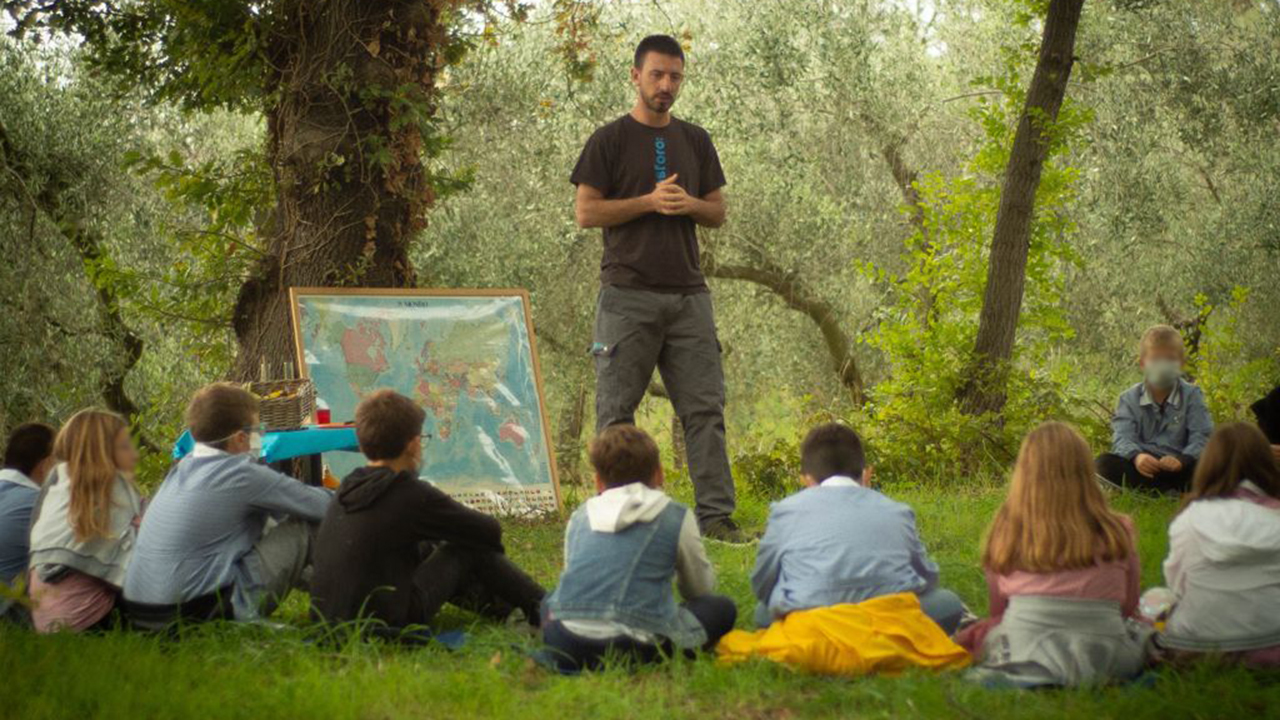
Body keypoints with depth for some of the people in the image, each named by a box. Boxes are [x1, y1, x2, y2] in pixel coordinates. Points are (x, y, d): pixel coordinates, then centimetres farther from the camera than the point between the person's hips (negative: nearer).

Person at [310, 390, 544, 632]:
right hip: (386, 622, -8)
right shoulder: (412, 494, -13)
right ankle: (541, 609, 19)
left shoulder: (347, 490, 9)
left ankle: (508, 610, 35)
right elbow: (490, 532, -1)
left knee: (427, 549, 27)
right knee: (472, 550, 6)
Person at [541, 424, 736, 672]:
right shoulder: (677, 518, 10)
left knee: (551, 600, 36)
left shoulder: (579, 518, 19)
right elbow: (701, 588, 22)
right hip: (638, 647, -2)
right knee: (722, 608, 19)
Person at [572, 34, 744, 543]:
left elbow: (718, 212, 19)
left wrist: (689, 204, -4)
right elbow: (586, 212, -3)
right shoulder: (610, 140, 2)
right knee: (617, 410, -1)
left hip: (688, 294, 4)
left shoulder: (695, 142, 16)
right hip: (628, 295, -4)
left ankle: (715, 515, 0)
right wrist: (650, 201, -12)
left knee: (705, 408, -1)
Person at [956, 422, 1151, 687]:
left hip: (1025, 662, -1)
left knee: (971, 635, 29)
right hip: (1105, 662, 1)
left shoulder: (1006, 530, -2)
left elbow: (998, 612, 9)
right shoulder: (1118, 532, -2)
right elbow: (1128, 609, 10)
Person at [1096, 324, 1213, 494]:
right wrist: (1136, 456, -35)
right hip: (1143, 467, 1)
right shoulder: (1129, 399, 6)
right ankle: (1170, 492, -33)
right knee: (1105, 463, -28)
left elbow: (1202, 437, -9)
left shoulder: (1192, 396, 4)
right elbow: (1122, 438, -10)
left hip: (1175, 467, -1)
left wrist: (1182, 460, -31)